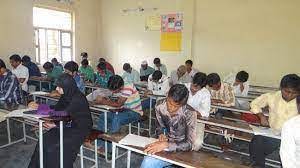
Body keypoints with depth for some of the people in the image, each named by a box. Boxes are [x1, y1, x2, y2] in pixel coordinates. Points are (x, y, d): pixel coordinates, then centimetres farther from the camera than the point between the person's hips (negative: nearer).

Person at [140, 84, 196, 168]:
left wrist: (166, 145, -35)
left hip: (181, 149, -4)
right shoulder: (159, 106, -12)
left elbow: (189, 144, -24)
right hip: (165, 142, 4)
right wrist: (161, 134, -16)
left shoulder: (189, 113, -24)